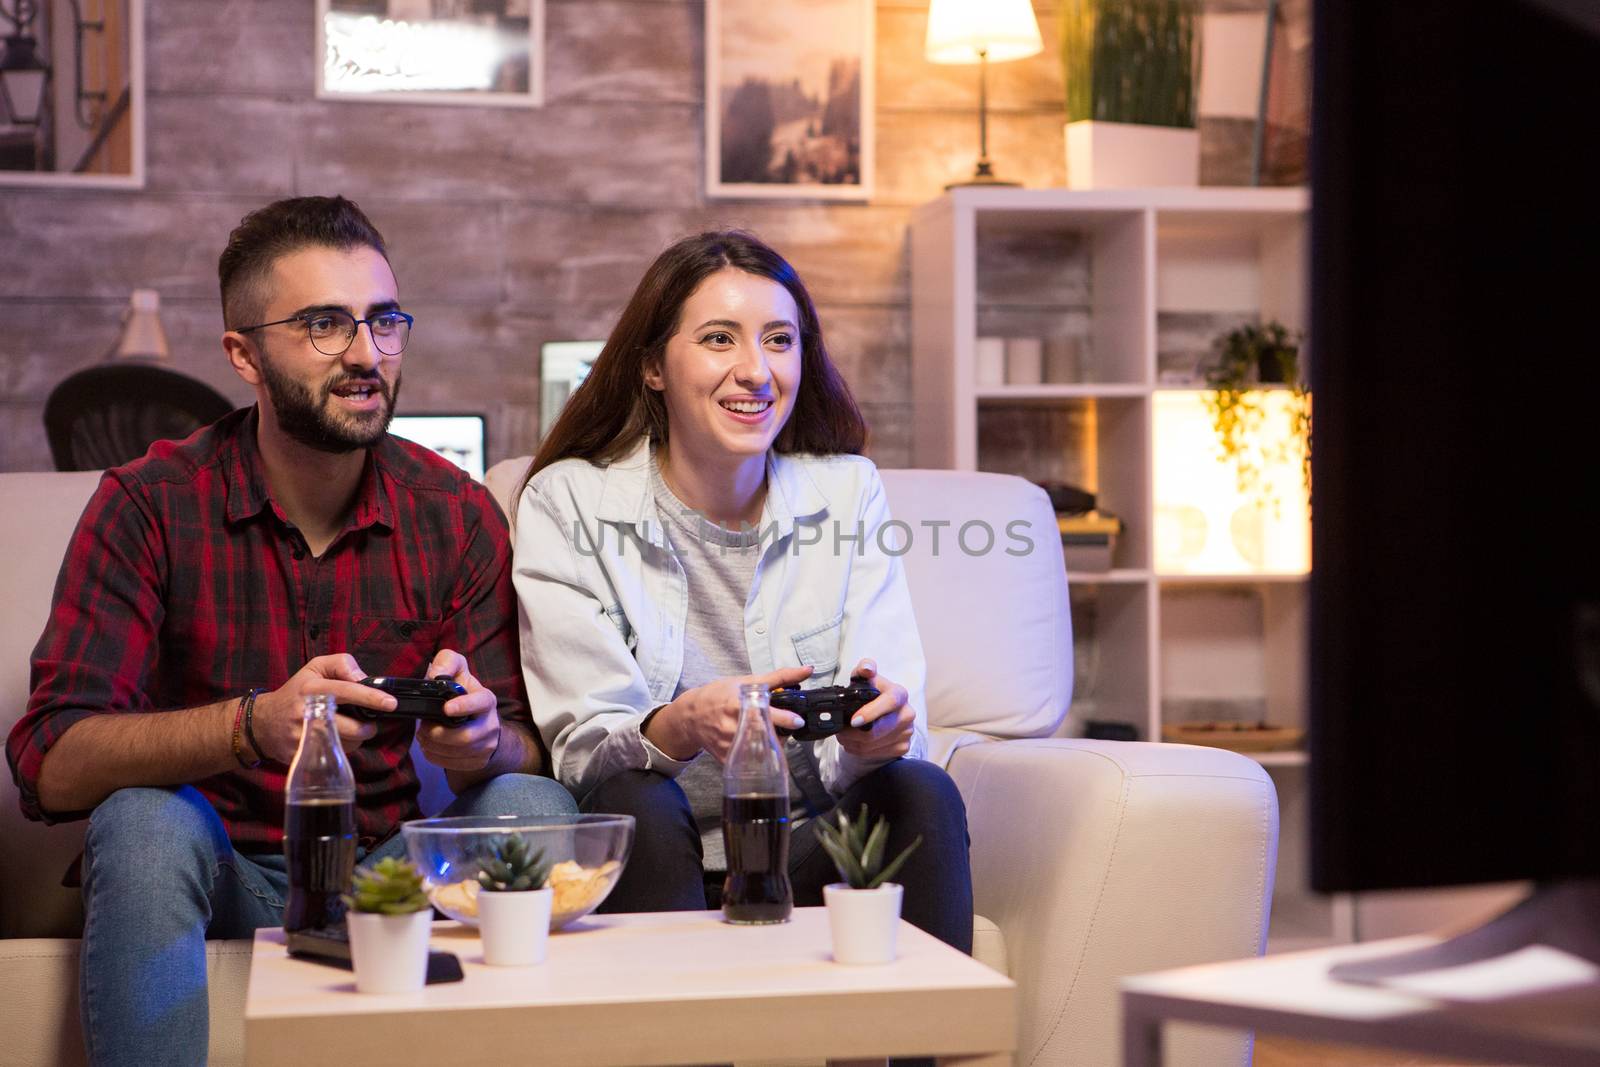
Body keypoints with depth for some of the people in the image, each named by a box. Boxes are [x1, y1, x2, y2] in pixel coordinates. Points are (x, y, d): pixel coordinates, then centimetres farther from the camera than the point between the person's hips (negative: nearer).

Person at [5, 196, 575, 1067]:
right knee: (143, 822, -32)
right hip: (223, 874, -1)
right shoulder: (153, 503, -9)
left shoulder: (456, 514, -2)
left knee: (531, 806, -25)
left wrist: (481, 739, -31)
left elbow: (524, 749, -4)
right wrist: (253, 725, -38)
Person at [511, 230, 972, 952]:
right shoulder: (565, 506, -3)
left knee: (921, 792, -26)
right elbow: (582, 746, -11)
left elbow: (881, 731, -3)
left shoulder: (847, 493, 4)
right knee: (635, 804, -32)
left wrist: (875, 732, -28)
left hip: (807, 857, 2)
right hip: (653, 865, -2)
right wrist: (682, 727, -34)